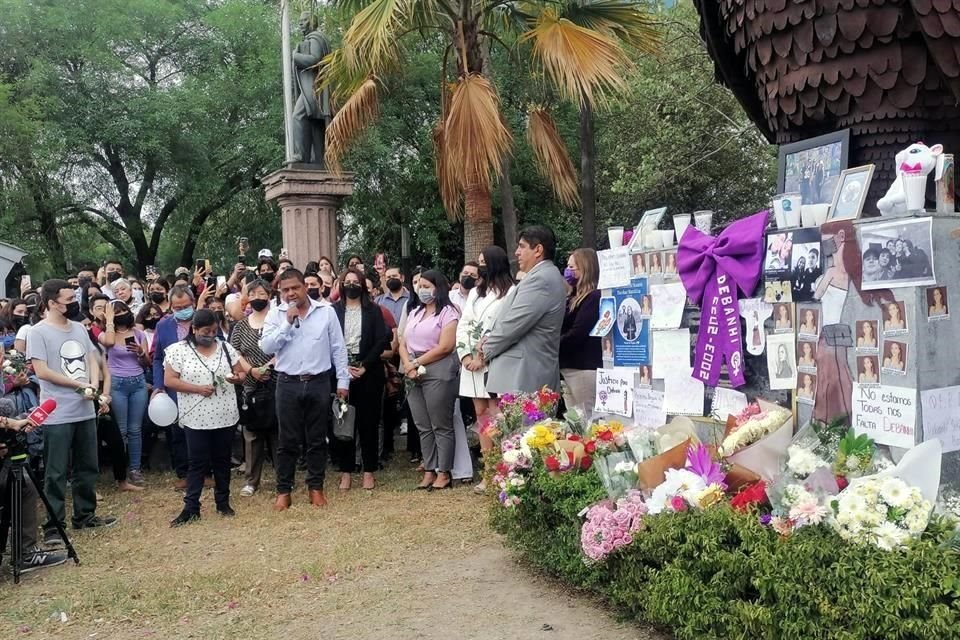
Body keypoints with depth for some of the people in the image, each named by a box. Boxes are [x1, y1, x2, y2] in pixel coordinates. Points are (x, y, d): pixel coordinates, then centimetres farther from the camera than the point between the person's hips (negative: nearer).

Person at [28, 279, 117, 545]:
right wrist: (80, 385, -11)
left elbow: (92, 361, 11)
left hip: (85, 411, 7)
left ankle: (85, 516, 27)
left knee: (87, 468, 14)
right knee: (56, 473, -1)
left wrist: (94, 387, -9)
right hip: (57, 415, -6)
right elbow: (42, 371, -14)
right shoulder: (39, 332, -9)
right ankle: (53, 526, 5)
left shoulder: (79, 329, 10)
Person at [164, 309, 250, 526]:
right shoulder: (178, 350, -5)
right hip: (196, 418, -3)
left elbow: (242, 373, 10)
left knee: (222, 461, 12)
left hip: (225, 416, 3)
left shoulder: (225, 347, 5)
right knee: (198, 463, 1)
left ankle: (223, 502, 23)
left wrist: (237, 378, -14)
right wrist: (198, 389, -16)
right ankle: (191, 508, 8)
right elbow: (169, 381, -7)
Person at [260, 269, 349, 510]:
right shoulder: (275, 314, 2)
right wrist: (287, 322, -14)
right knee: (287, 441, 6)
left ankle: (315, 487, 20)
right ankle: (284, 490, 15)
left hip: (318, 382, 0)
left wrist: (343, 380, 0)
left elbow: (338, 348, 3)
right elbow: (266, 347, -8)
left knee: (317, 439, 8)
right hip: (288, 384, 0)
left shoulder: (326, 311, 1)